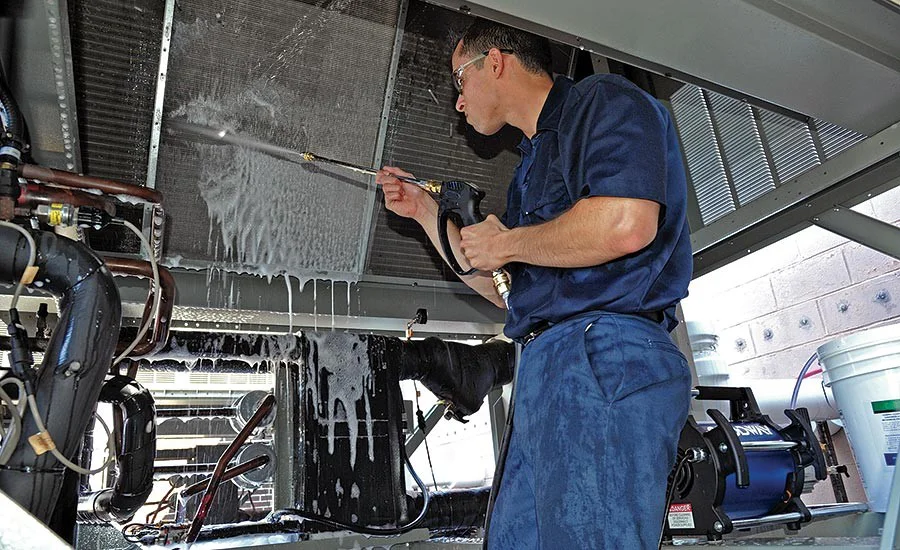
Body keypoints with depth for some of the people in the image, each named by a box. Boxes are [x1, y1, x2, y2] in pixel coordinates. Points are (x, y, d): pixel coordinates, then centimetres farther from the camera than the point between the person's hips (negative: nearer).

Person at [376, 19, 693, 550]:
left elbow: (625, 225, -20)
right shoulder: (535, 161, 29)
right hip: (547, 368, 10)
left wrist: (506, 243, -5)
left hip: (605, 358, -9)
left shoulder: (604, 101, 1)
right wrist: (425, 211, 29)